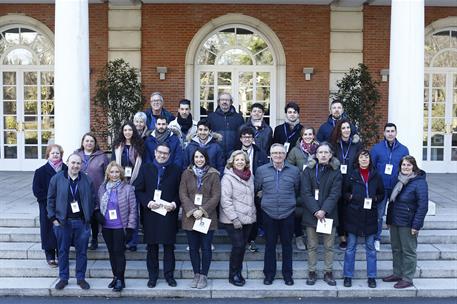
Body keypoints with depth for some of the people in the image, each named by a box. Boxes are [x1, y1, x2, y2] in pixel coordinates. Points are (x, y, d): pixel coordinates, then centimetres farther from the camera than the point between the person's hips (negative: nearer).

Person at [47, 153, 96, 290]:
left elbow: (93, 199, 7)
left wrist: (89, 216, 2)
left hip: (82, 222, 1)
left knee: (82, 251, 8)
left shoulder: (87, 180, 1)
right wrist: (53, 218, -2)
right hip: (62, 222, -1)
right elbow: (51, 199, 2)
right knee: (63, 251, 9)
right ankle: (63, 278, 23)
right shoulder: (57, 179, -2)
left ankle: (81, 278, 21)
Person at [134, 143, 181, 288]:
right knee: (152, 246, 8)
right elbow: (138, 190, 3)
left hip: (169, 214, 0)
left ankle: (169, 275, 18)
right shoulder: (145, 168, 8)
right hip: (150, 213, 1)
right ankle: (152, 276, 20)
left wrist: (174, 204, -12)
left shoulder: (176, 170, 6)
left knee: (169, 246, 5)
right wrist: (148, 202, -11)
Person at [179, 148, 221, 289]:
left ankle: (204, 275, 18)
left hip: (207, 217, -2)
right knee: (193, 248, 9)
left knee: (206, 248, 4)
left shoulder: (214, 175, -1)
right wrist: (192, 211, -13)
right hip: (190, 217, 2)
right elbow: (183, 194, -1)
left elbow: (216, 196, -5)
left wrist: (202, 211, -14)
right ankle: (196, 274, 22)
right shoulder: (186, 173, 4)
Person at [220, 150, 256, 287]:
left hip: (248, 218, 6)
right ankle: (233, 275, 8)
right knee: (238, 246, -9)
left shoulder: (250, 176, 10)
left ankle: (238, 273, 24)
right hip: (233, 220, -6)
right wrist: (234, 218, -18)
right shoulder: (228, 177, -10)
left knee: (242, 246, 10)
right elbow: (225, 200, -14)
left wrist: (253, 213, 12)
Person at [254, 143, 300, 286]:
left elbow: (298, 190, 11)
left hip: (288, 214, 1)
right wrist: (266, 196, 8)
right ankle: (269, 274, 22)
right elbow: (255, 188, 9)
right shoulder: (261, 170, 1)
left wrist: (291, 201, 7)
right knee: (270, 245, 9)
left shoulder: (294, 171, 3)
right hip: (269, 213, 0)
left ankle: (287, 274, 24)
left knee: (287, 244, 11)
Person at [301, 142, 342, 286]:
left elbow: (335, 194, -5)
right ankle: (312, 272, 18)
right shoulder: (309, 170, 2)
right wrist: (315, 211, -15)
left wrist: (324, 211, -16)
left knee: (329, 246, 7)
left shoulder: (336, 172, 2)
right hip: (311, 214, 0)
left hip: (329, 214, 0)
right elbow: (306, 192, -5)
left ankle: (328, 272, 19)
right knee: (312, 246, 7)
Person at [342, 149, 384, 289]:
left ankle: (371, 277, 19)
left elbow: (382, 194, 12)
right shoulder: (352, 175, 1)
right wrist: (350, 197, -10)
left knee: (370, 247, 8)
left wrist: (375, 199, -7)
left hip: (370, 215, 1)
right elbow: (344, 192, 9)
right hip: (353, 214, -1)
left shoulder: (376, 176, 4)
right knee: (351, 247, 5)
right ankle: (348, 276, 14)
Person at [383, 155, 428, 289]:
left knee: (408, 251, 3)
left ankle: (407, 279, 12)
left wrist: (416, 225, -19)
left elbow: (423, 206, -16)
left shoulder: (419, 182, -13)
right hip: (394, 222, 8)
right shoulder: (399, 181, 11)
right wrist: (389, 220, 15)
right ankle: (397, 274, 29)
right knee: (396, 249, 16)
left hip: (407, 224, -7)